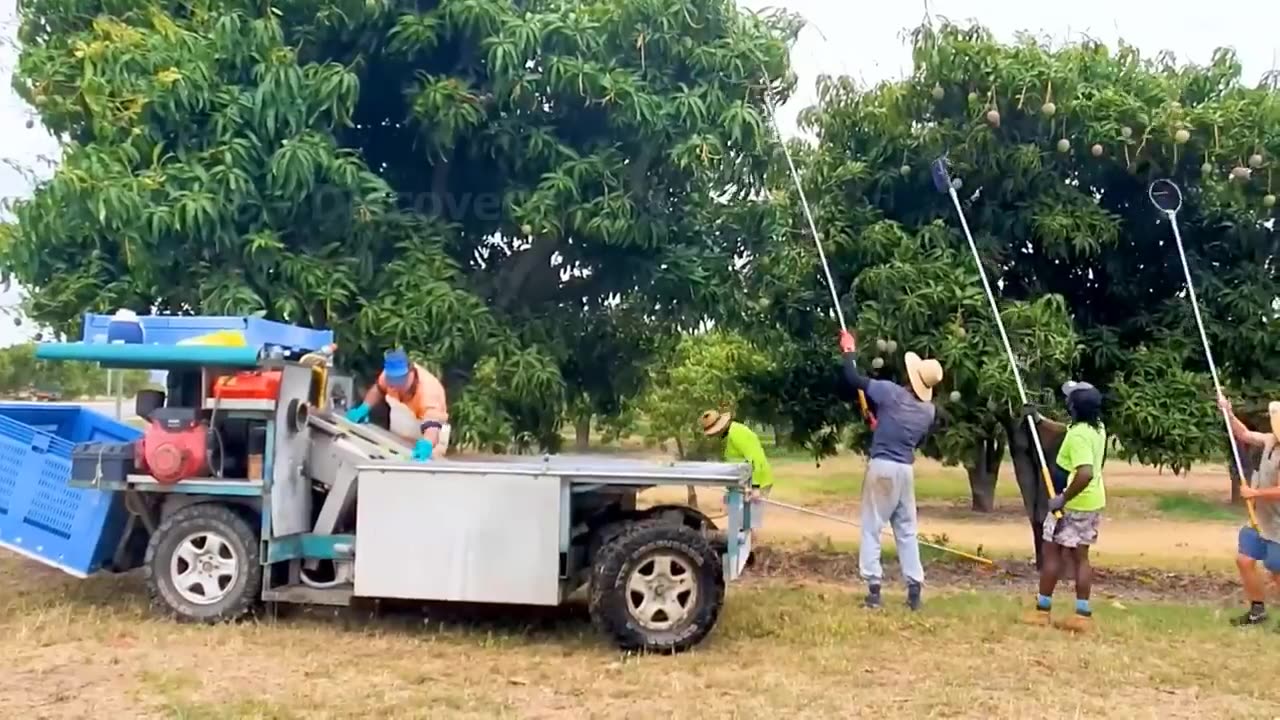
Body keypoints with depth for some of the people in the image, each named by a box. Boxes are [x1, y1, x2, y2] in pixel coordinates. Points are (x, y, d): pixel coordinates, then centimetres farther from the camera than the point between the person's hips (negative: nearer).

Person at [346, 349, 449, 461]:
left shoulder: (427, 389, -42)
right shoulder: (392, 374, -24)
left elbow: (431, 425, -57)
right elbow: (379, 389, 2)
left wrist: (426, 444, -77)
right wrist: (365, 408, -13)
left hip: (425, 437, -6)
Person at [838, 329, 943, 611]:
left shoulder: (890, 392, -11)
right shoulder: (929, 410, 4)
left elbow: (853, 379, -6)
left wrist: (849, 351, 11)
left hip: (881, 466, -4)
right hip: (905, 470, 4)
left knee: (872, 527, 2)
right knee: (907, 530, 12)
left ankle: (874, 588, -3)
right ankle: (915, 589, 10)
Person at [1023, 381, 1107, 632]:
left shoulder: (1079, 436, -25)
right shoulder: (1097, 427, 5)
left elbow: (1085, 473, -35)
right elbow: (1064, 430, 24)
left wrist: (1063, 499, -28)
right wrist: (1039, 419, 15)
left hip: (1072, 504, -9)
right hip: (1092, 503, 9)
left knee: (1051, 552, 4)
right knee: (1080, 556, 12)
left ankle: (1043, 610, 9)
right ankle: (1083, 614, 11)